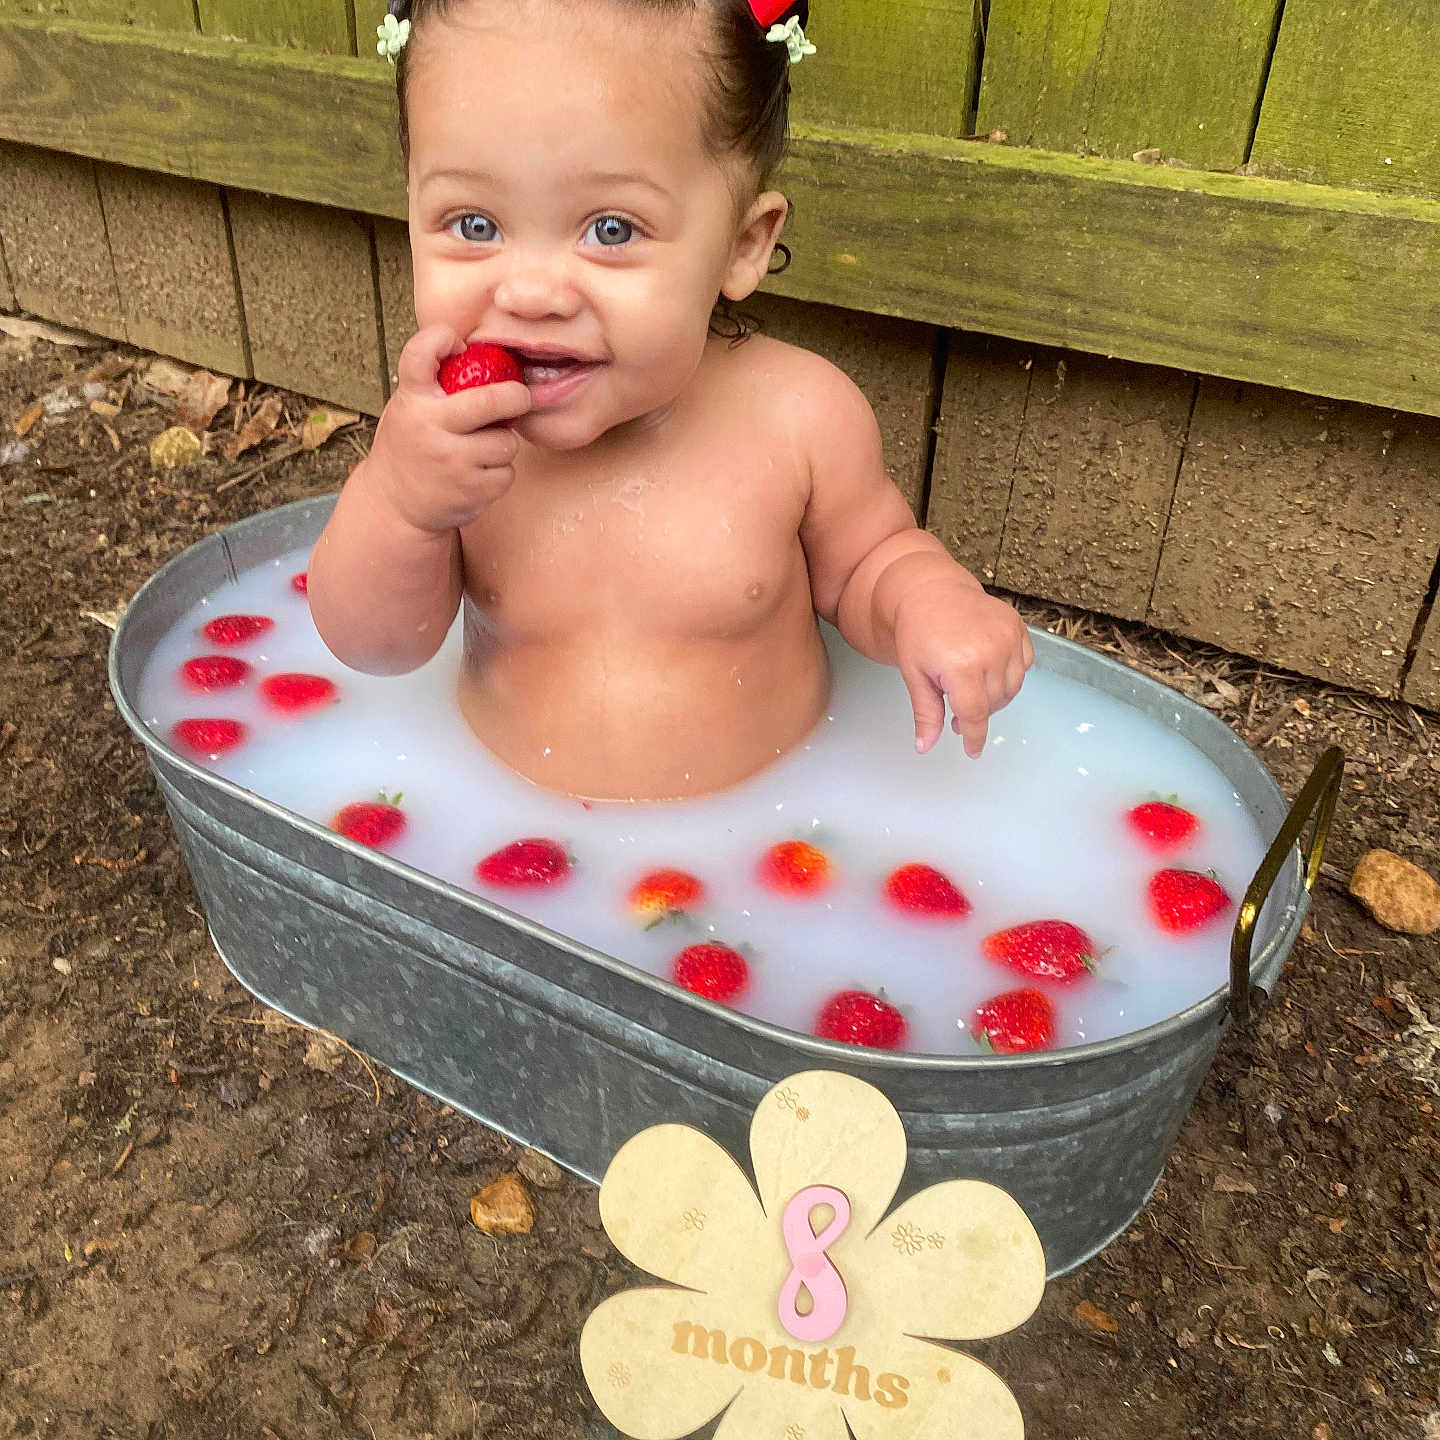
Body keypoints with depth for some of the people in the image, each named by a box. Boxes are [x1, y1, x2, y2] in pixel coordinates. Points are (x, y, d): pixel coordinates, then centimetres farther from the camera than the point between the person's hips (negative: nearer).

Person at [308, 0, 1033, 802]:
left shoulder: (799, 417, -18)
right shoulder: (446, 423, -14)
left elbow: (866, 561, 0)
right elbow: (376, 645, -9)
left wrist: (928, 601, -23)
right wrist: (396, 504, -29)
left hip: (766, 806, 1)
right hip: (510, 819, 0)